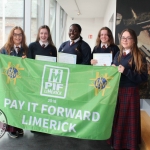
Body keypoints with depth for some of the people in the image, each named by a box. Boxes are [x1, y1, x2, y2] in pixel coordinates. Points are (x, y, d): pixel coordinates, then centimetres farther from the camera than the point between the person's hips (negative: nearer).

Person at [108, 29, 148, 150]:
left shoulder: (139, 57, -9)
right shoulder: (118, 55, 10)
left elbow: (143, 78, -16)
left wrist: (126, 71, -24)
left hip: (130, 92, -6)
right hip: (116, 90, 6)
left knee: (127, 120, 4)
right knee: (116, 118, 14)